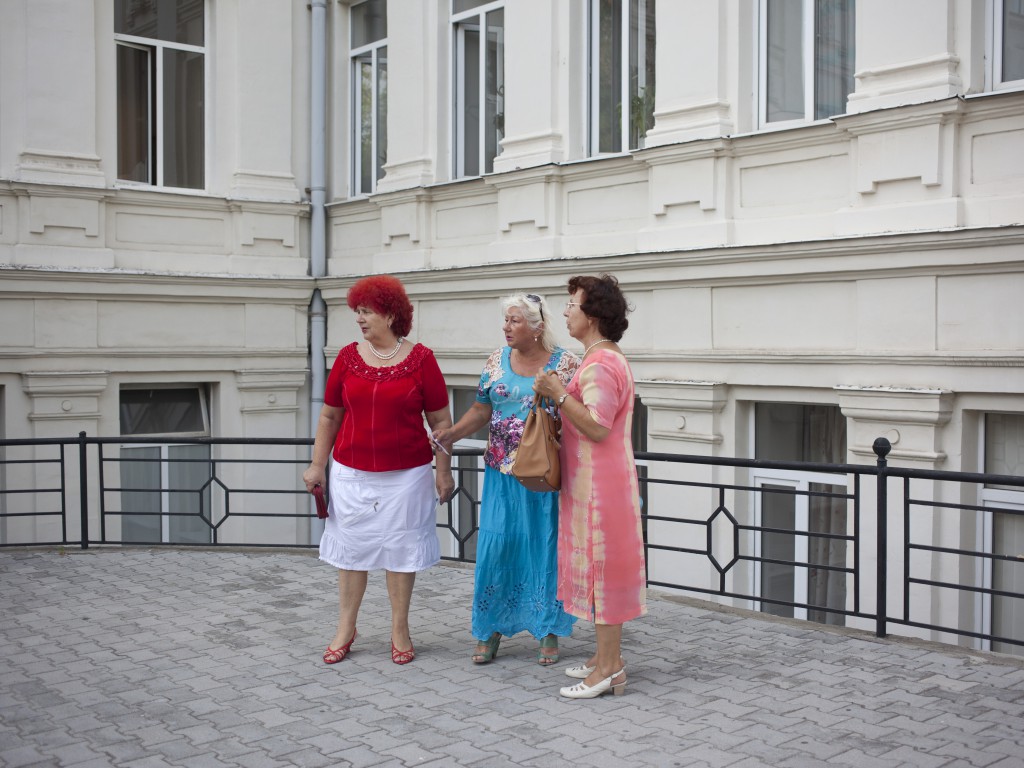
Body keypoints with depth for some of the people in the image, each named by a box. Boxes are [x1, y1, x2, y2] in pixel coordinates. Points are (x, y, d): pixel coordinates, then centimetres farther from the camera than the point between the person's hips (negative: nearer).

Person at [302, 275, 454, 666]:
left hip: (406, 475, -2)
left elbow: (441, 420, -1)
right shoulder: (348, 357, 2)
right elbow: (329, 416, 9)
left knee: (400, 550, 6)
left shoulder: (421, 359, -4)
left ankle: (400, 630, 21)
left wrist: (444, 471, -3)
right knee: (350, 548, 9)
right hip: (351, 473, 2)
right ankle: (345, 629, 23)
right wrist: (317, 464, 6)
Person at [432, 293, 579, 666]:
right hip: (502, 474, 3)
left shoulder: (565, 363, -4)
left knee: (545, 548, 4)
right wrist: (451, 433, -5)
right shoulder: (497, 360, 7)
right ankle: (490, 631, 16)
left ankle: (548, 633, 19)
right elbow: (482, 409, 7)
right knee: (496, 547, 2)